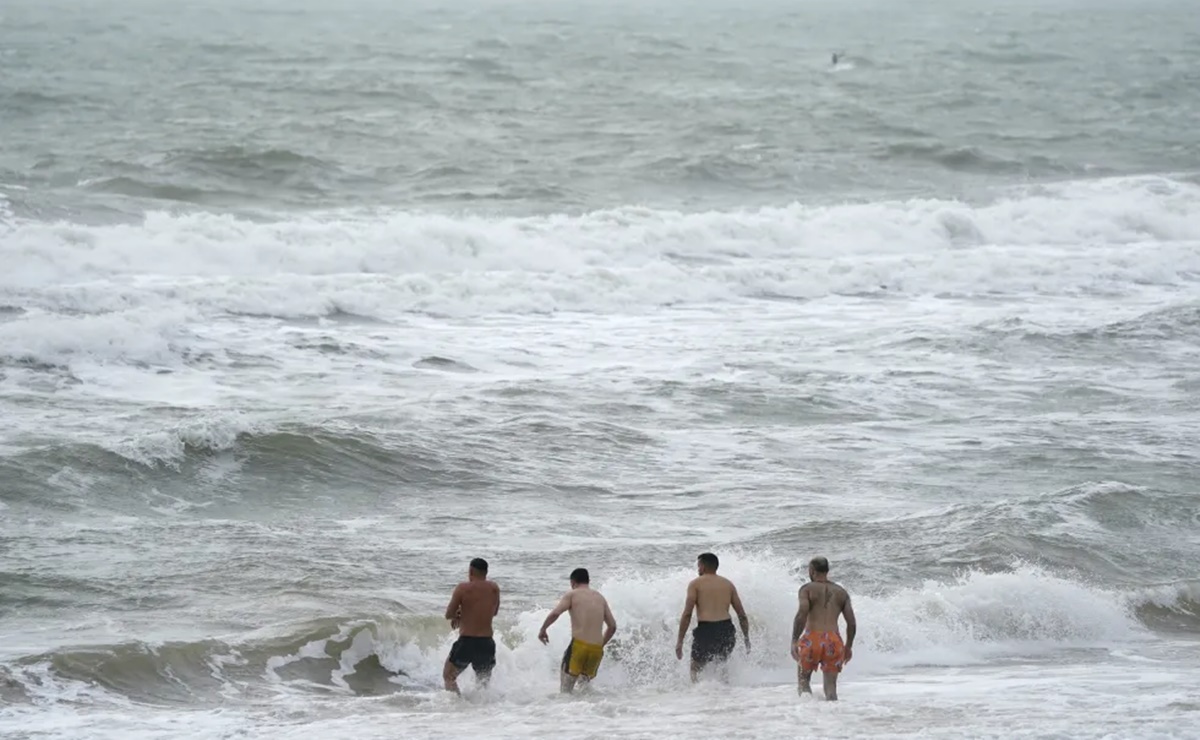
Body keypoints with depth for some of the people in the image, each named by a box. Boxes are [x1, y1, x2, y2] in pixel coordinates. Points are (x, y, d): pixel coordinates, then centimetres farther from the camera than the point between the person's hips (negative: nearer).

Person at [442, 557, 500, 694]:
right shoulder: (494, 589, 6)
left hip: (466, 642, -4)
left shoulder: (463, 588, -8)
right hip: (487, 643, 4)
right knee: (484, 683, 20)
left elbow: (449, 615, -4)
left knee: (448, 676, 11)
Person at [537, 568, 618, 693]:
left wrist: (543, 630, 4)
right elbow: (612, 626, 18)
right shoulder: (600, 598, 18)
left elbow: (555, 613, -12)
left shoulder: (571, 595, 3)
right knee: (585, 685, 20)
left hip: (578, 645, -5)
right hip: (597, 649, 5)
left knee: (566, 689, -2)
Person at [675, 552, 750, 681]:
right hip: (727, 629, 4)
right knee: (721, 665, 26)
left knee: (696, 668, 6)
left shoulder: (696, 584, 4)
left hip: (706, 630, -4)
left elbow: (687, 614, -5)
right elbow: (742, 615, 13)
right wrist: (747, 639, 21)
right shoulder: (728, 584, 16)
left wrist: (680, 641, -4)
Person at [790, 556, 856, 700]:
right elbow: (852, 623, 11)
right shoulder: (841, 592, 15)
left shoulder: (807, 589, 4)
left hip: (812, 639, -3)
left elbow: (802, 614, -12)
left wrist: (794, 641, -11)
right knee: (830, 686, 7)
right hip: (834, 642, 3)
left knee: (803, 679, 16)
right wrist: (848, 646, 22)